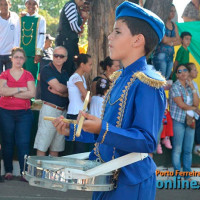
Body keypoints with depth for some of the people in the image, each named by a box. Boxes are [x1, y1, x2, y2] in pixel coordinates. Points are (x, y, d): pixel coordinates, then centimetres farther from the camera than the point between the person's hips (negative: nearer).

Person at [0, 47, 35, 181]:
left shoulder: (28, 75, 6)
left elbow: (32, 93, -8)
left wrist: (11, 92, -9)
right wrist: (21, 89, -12)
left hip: (24, 113, 0)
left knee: (24, 143, -6)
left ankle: (24, 172, -5)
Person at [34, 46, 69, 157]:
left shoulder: (65, 74, 19)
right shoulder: (47, 70, -2)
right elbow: (58, 87, -14)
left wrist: (58, 92, -10)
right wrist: (67, 89, 6)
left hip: (63, 110, 7)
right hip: (49, 109, -7)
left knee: (56, 148, 7)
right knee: (42, 146, -8)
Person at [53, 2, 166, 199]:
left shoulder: (146, 83, -18)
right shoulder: (121, 78, 10)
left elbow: (147, 141, -23)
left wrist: (102, 129, -31)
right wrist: (73, 130, 11)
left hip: (130, 183, -8)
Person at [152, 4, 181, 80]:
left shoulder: (174, 25, 16)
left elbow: (179, 41, 13)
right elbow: (164, 39, -15)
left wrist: (171, 43, -6)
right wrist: (174, 38, 2)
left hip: (170, 55, 7)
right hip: (160, 53, -7)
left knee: (167, 78, 3)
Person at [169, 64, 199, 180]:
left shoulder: (190, 86, 12)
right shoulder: (175, 87, -5)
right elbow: (181, 104, -12)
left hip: (190, 121, 5)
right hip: (178, 121, -5)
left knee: (188, 150, 6)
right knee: (177, 150, 0)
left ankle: (187, 175, 14)